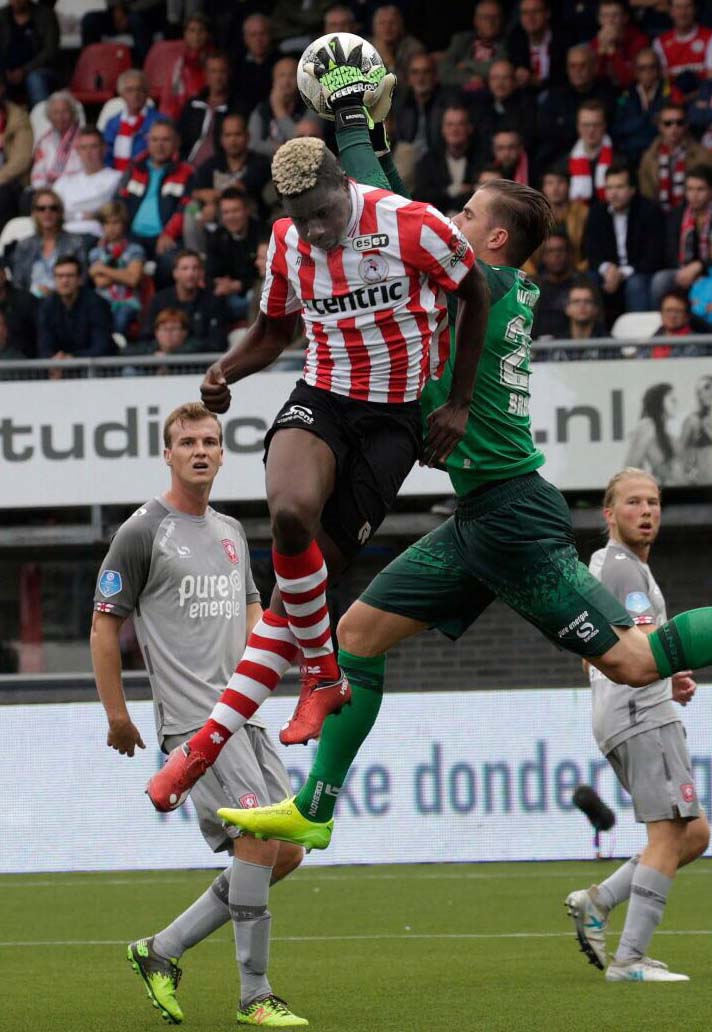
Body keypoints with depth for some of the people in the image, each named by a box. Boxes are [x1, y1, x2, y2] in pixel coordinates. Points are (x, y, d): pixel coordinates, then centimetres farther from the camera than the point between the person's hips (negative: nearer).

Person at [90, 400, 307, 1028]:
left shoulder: (231, 532, 18)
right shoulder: (143, 531, -4)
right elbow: (105, 624, -2)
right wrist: (117, 714, -3)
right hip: (193, 717, -8)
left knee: (287, 853, 4)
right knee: (260, 839, -17)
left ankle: (162, 951, 14)